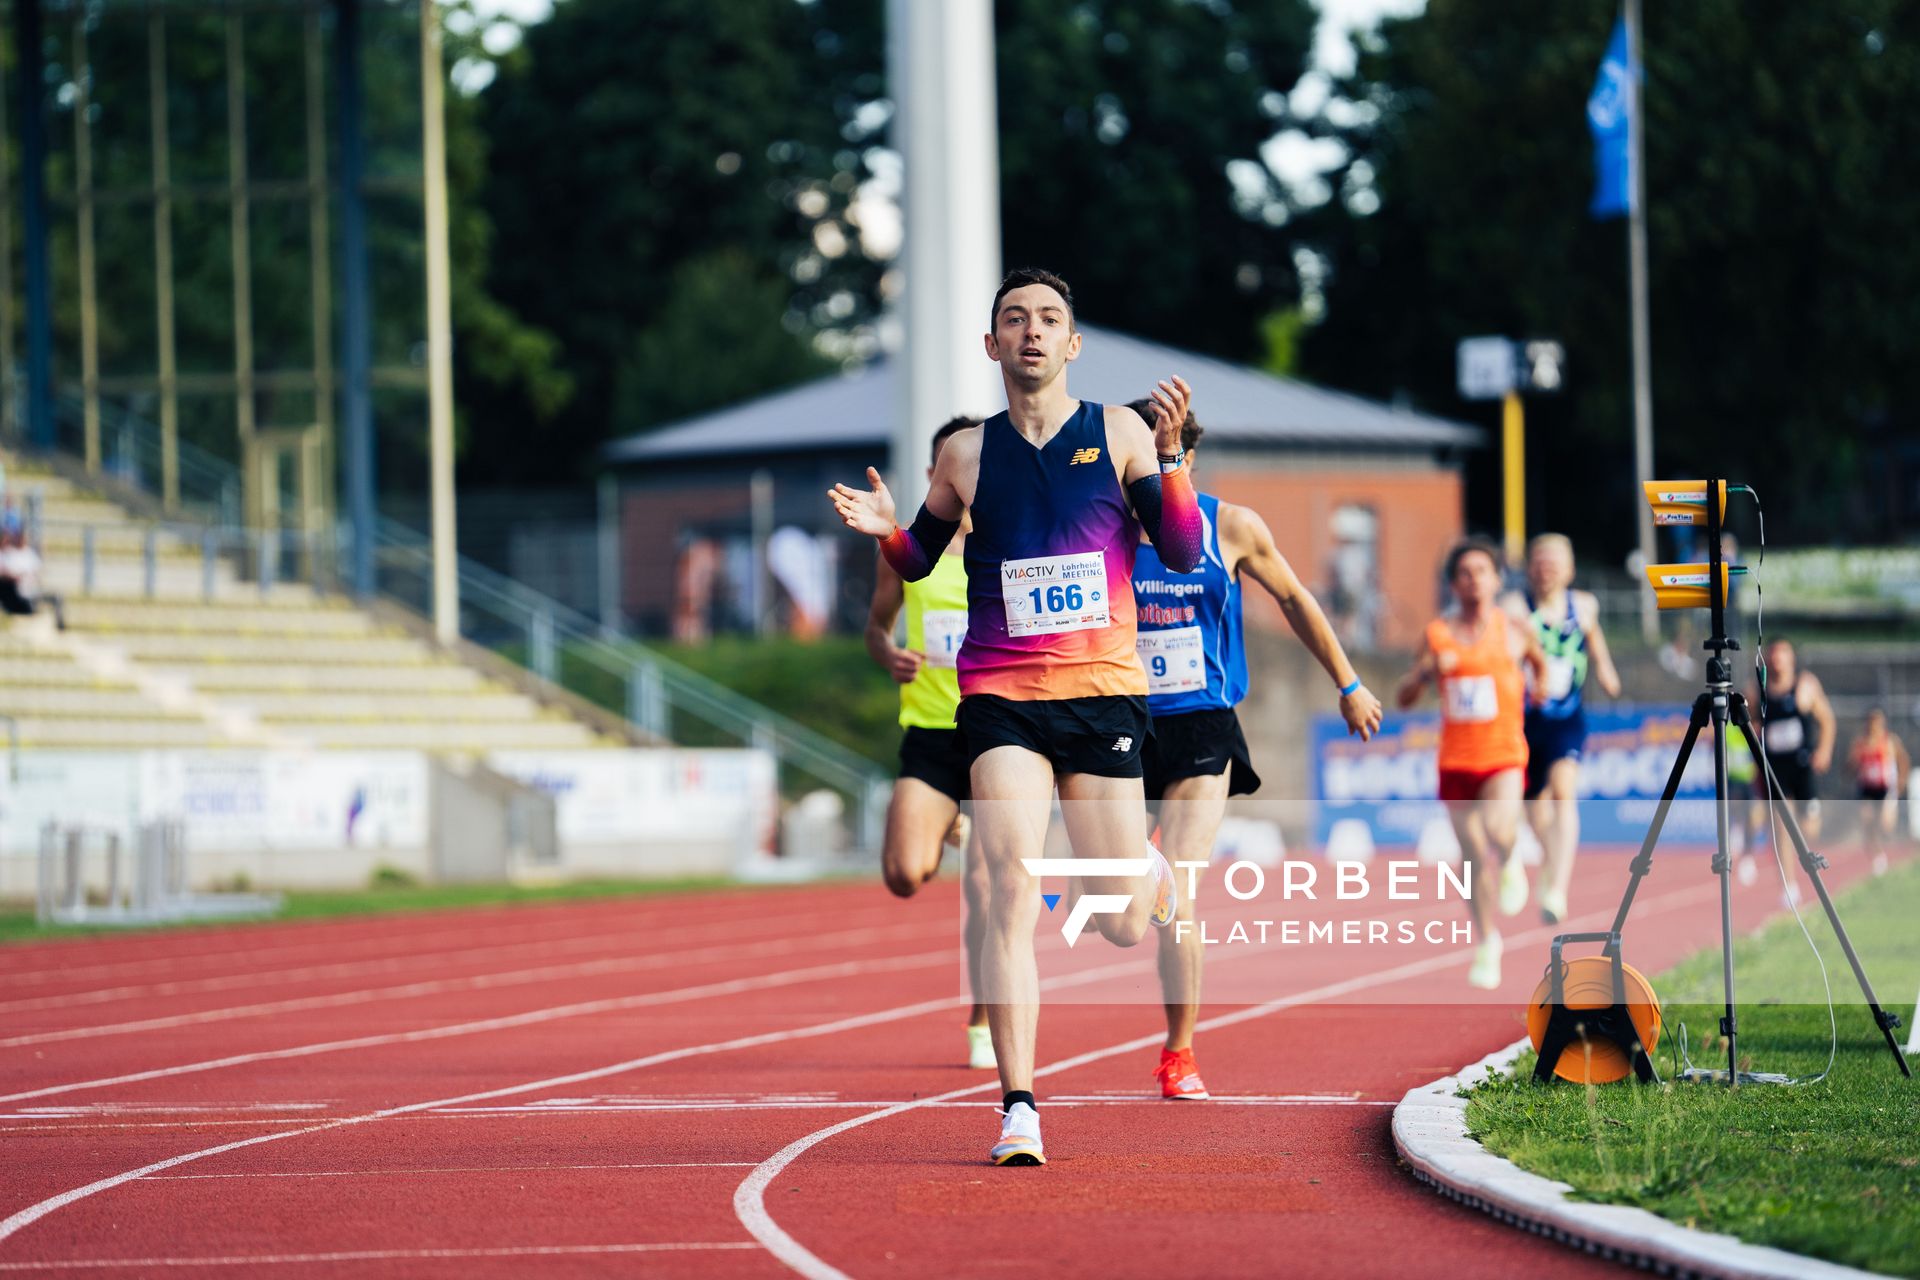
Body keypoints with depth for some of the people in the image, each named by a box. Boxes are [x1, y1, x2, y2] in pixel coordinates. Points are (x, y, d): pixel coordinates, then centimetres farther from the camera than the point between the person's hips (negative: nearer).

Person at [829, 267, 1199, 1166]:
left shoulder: (1119, 435, 3)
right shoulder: (967, 455, 6)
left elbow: (1184, 553, -1)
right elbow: (919, 561, 19)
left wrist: (1170, 455, -15)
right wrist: (885, 531, -4)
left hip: (1104, 692, 0)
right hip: (1000, 696, 0)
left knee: (1121, 927, 4)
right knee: (1013, 898, -16)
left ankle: (1153, 876, 43)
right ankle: (1018, 1109, -16)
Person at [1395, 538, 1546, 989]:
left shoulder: (1512, 630, 1)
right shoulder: (1437, 634, 2)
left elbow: (1538, 657, 24)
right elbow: (1404, 697, 2)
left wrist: (1540, 680, 7)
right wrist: (1427, 671, -15)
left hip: (1504, 754, -2)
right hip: (1456, 760, 2)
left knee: (1499, 831, -29)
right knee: (1473, 858, 5)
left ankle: (1509, 863, 7)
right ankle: (1486, 943, 22)